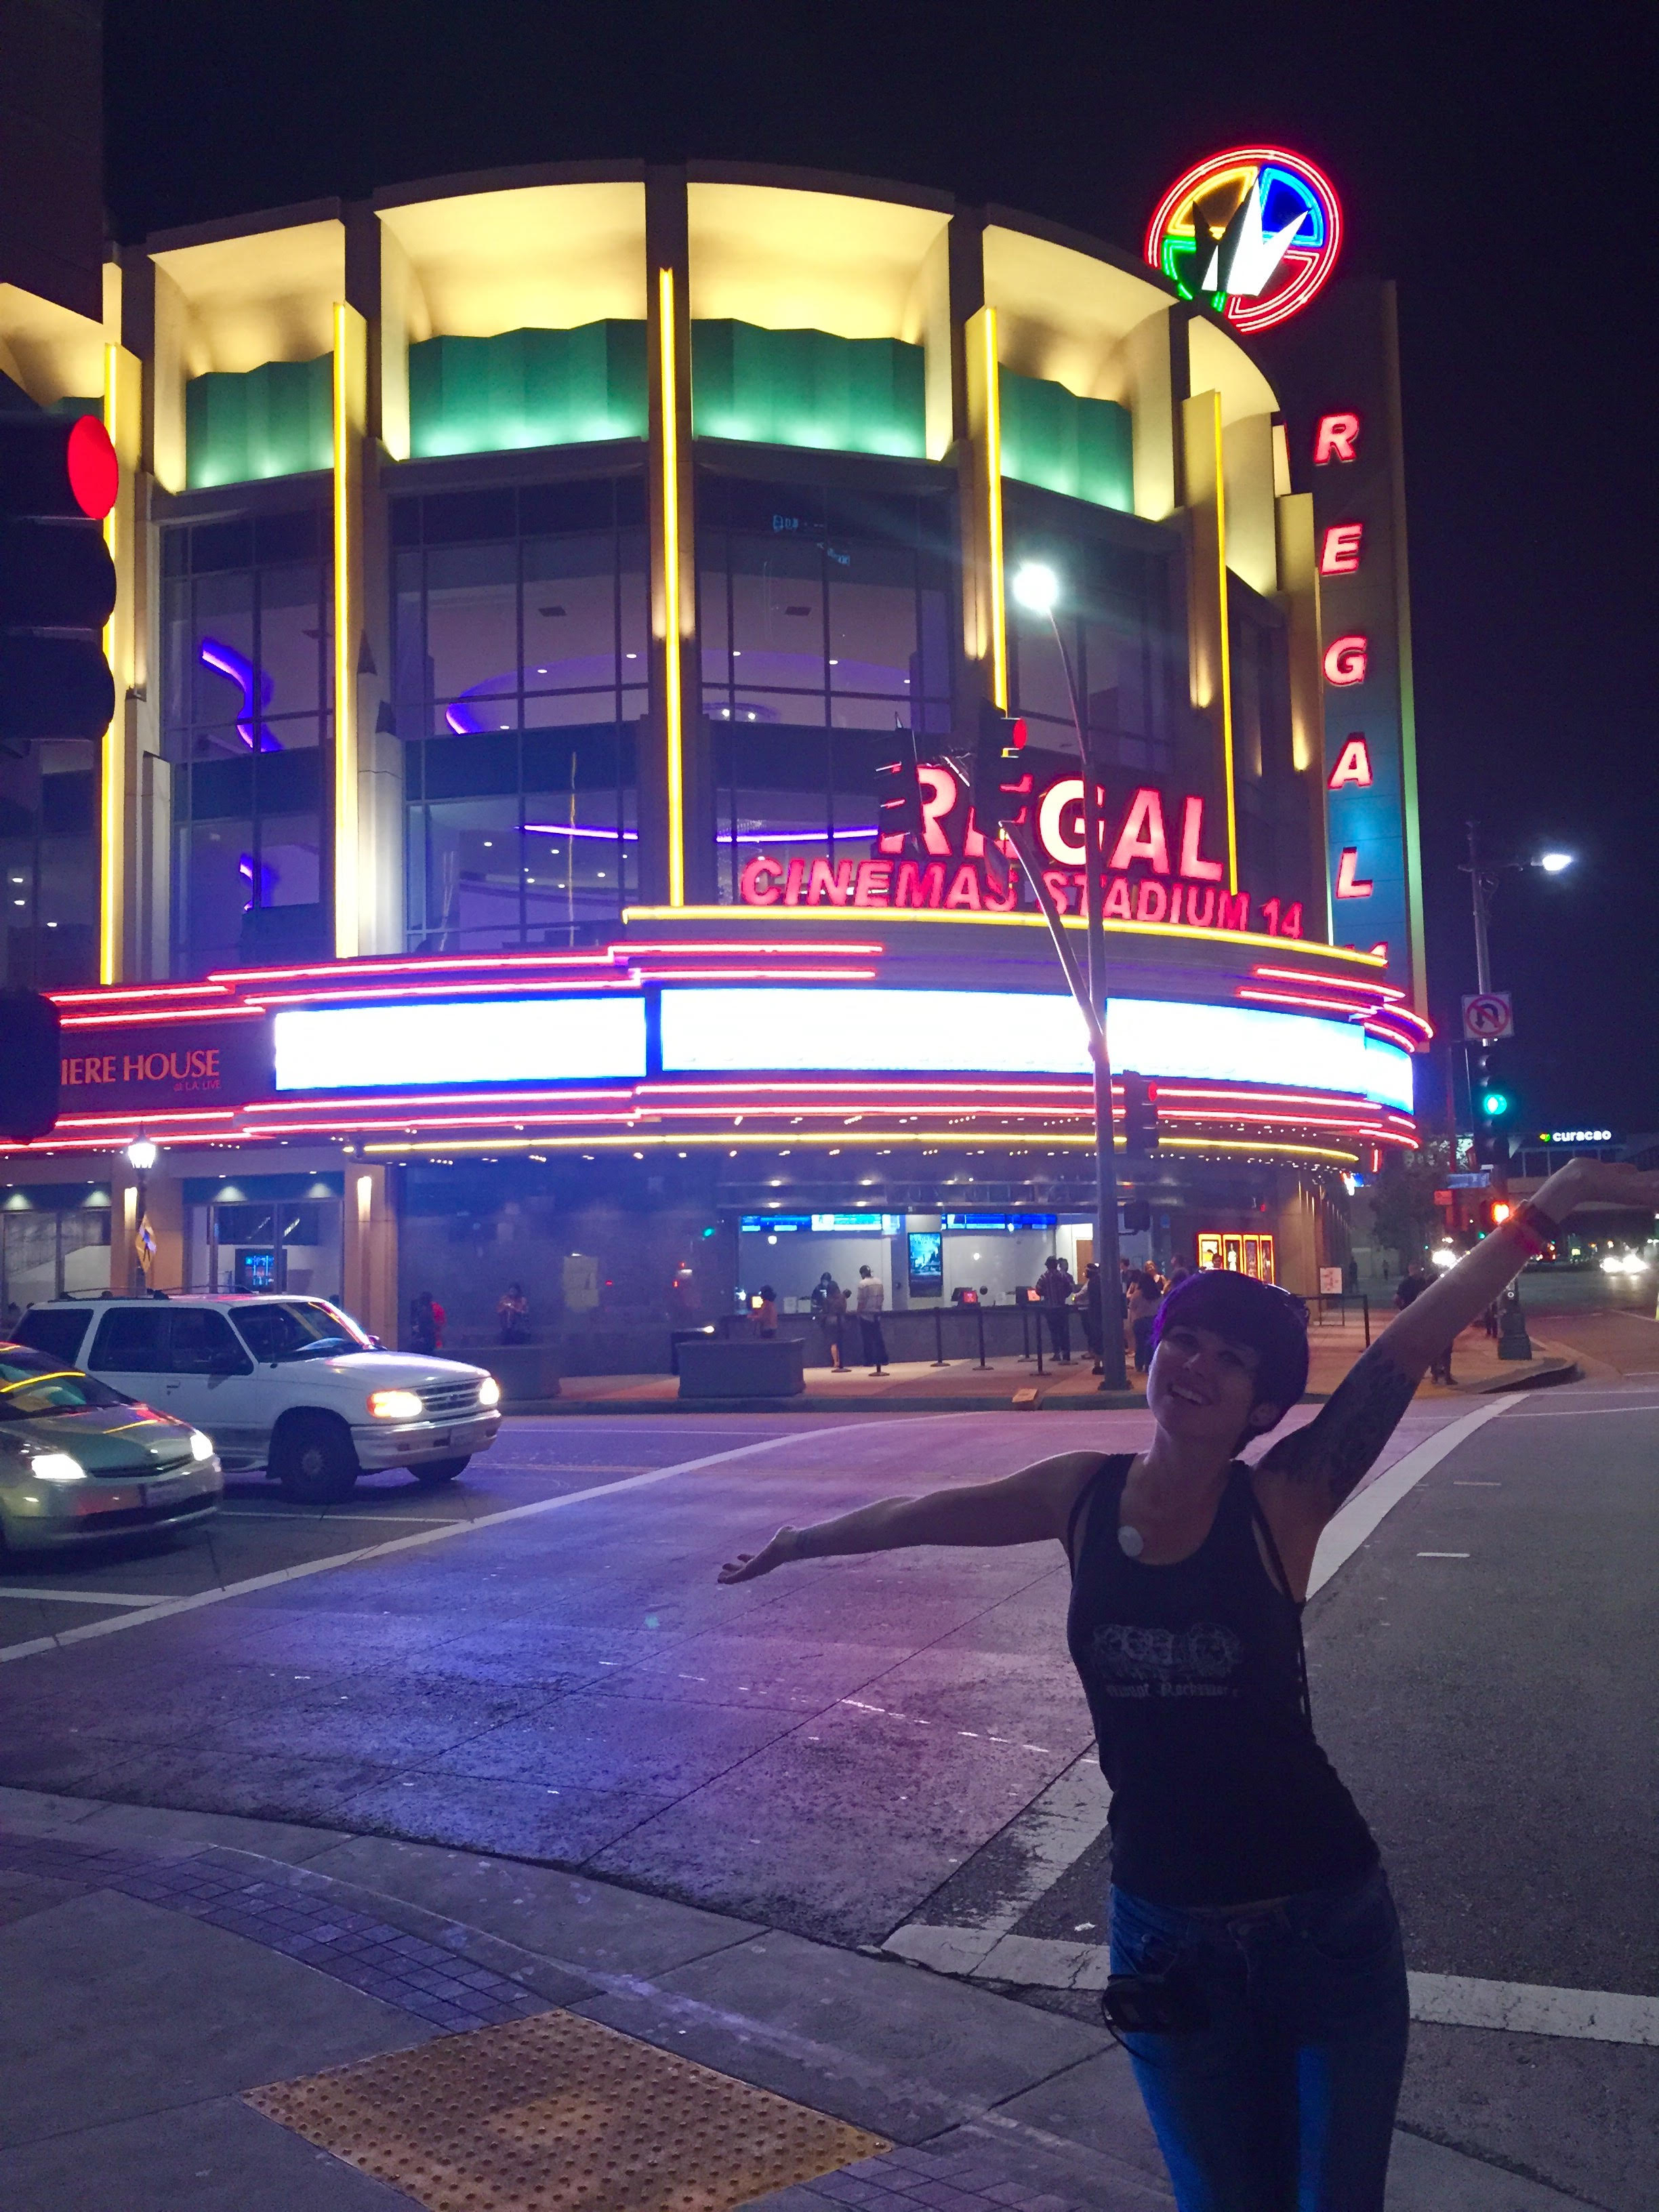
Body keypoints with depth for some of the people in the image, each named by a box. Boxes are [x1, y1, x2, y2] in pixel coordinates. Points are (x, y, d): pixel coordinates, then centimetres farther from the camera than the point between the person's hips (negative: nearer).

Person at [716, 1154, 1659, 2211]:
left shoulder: (1283, 1503, -13)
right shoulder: (1084, 1495, -4)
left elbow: (1405, 1353, -26)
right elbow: (921, 1513, 10)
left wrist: (1550, 1205, -35)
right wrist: (793, 1543, 26)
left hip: (1327, 1924, -2)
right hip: (1164, 1933, 2)